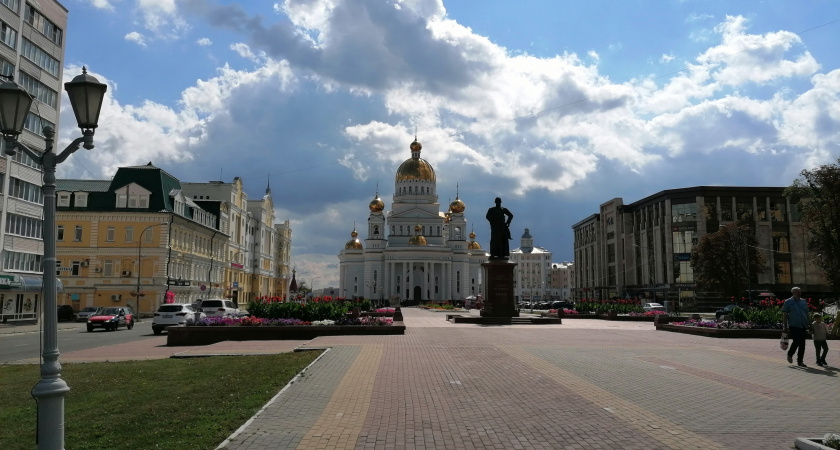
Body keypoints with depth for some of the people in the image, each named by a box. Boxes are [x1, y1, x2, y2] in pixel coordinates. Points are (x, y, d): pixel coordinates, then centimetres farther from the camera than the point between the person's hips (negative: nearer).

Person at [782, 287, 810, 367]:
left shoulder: (804, 302, 14)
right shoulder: (788, 302, 0)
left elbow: (807, 314, 19)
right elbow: (785, 315, -1)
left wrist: (809, 324, 14)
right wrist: (785, 327, -5)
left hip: (803, 326, 5)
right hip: (793, 326, -5)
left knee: (802, 344, 3)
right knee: (796, 342, -14)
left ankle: (800, 361, 13)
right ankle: (790, 354, 13)